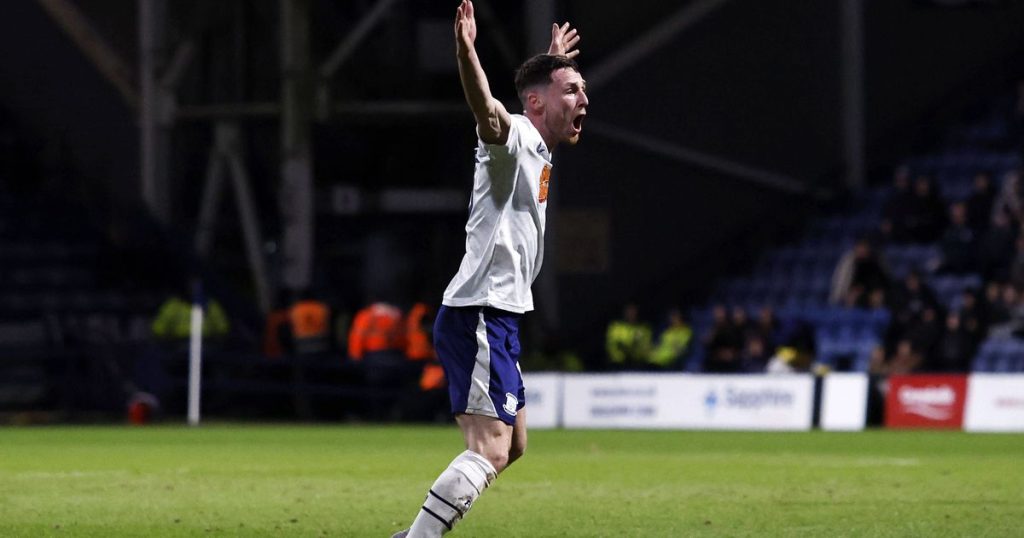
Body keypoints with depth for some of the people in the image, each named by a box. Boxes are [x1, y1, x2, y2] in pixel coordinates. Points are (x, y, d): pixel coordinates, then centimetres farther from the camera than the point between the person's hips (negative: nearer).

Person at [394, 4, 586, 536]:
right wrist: (466, 53, -55)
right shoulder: (514, 135, -10)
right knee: (490, 449, -19)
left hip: (498, 321, 10)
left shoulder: (537, 148, 17)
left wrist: (554, 61, 56)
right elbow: (487, 111, -36)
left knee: (511, 444, 17)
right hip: (478, 315, -10)